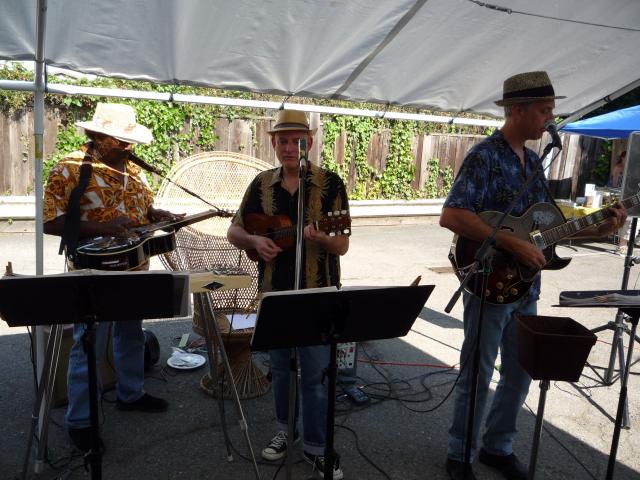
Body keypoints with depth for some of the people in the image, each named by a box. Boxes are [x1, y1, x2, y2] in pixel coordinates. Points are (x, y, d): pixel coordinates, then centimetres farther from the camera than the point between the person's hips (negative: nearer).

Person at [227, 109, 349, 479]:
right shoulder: (262, 184, 4)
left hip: (318, 294, -3)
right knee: (280, 368, 18)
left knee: (316, 373, 4)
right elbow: (234, 231, 9)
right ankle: (286, 429, 39)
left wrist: (320, 238, -32)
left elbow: (343, 245, -10)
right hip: (274, 291, 4)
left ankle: (317, 447, 22)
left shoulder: (330, 183, -8)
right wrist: (256, 241, -13)